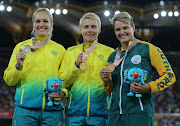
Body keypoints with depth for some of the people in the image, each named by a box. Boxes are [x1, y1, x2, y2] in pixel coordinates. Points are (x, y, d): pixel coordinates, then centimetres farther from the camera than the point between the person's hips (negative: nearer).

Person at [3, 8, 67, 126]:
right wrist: (18, 66, -11)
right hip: (25, 109, -1)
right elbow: (8, 80, 8)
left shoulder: (60, 49, 13)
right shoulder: (21, 47, 10)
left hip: (52, 111, 1)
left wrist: (63, 93, -4)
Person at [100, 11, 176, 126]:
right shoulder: (113, 57, 18)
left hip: (139, 114, -5)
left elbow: (170, 76, 0)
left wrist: (147, 88, -14)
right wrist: (107, 82, 2)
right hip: (116, 115, 5)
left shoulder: (148, 49, 2)